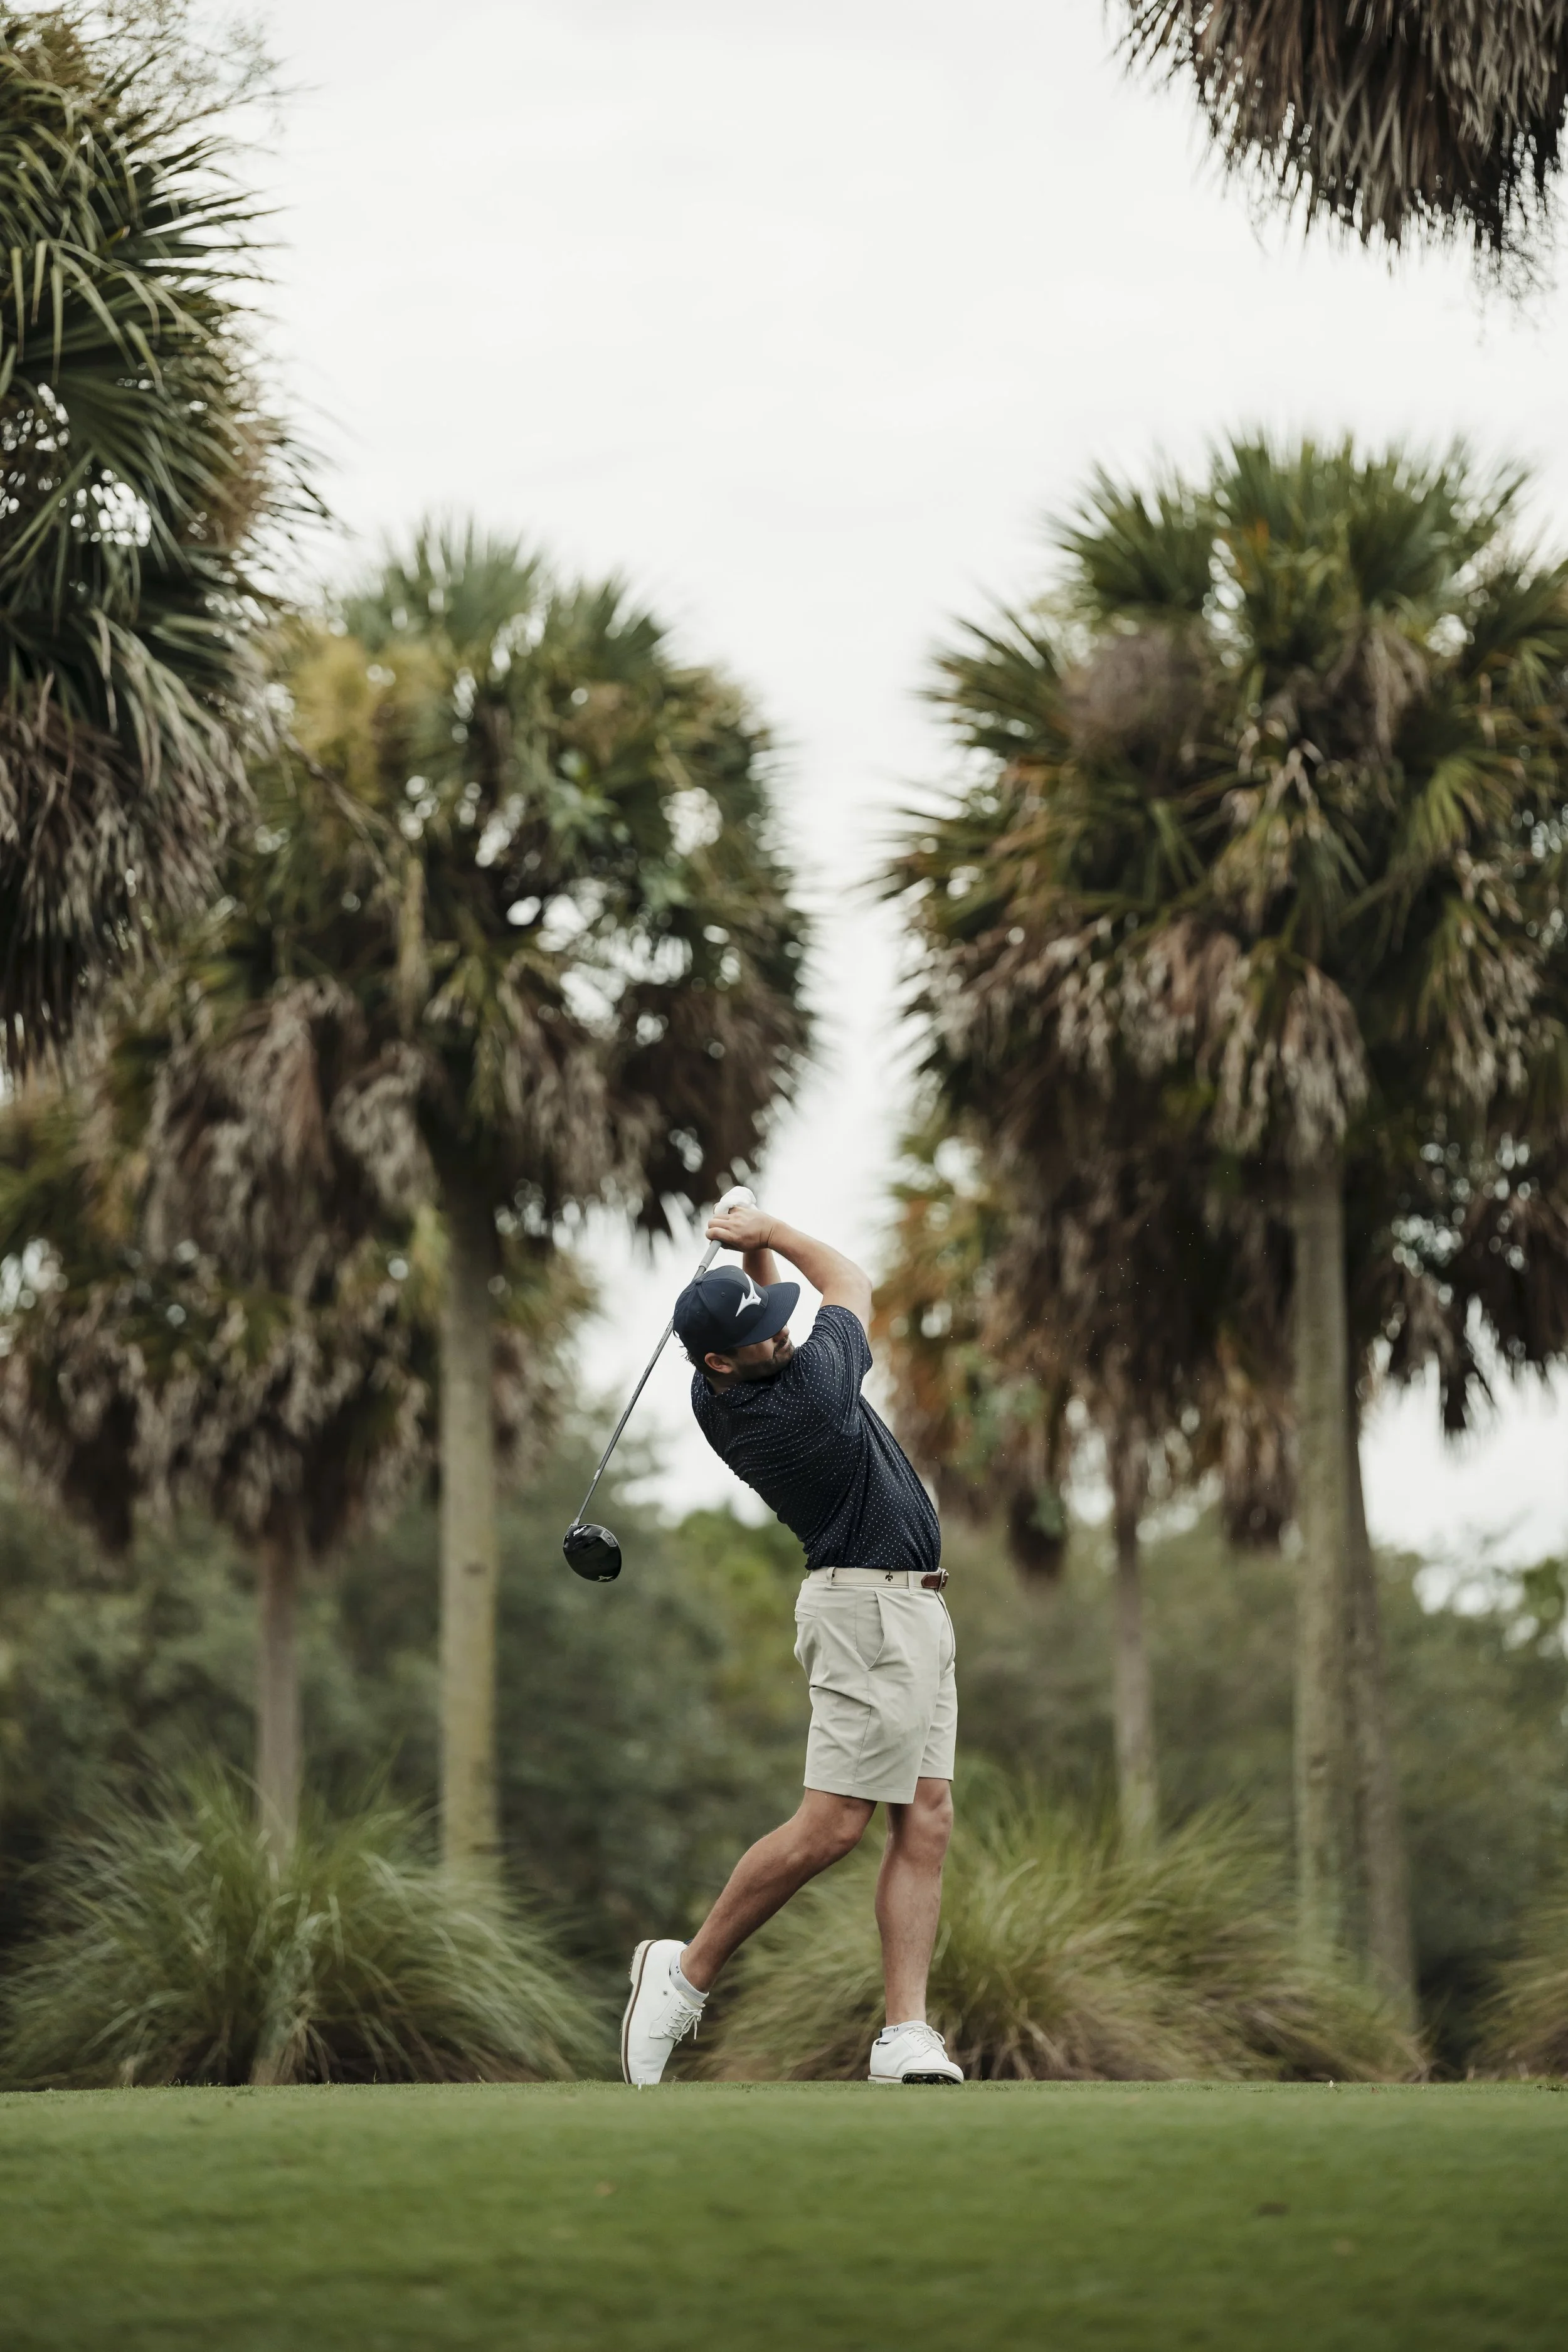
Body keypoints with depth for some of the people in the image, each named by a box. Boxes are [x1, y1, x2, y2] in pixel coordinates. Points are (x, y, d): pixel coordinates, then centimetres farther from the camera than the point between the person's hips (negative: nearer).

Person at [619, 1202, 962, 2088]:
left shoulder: (717, 1401, 1)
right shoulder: (809, 1388, -21)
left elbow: (769, 1300, 21)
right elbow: (852, 1280, -1)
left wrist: (757, 1248, 3)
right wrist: (770, 1231, 6)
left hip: (912, 1614, 9)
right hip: (873, 1609, -9)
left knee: (927, 1821, 2)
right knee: (831, 1827, -10)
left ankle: (908, 2037, -6)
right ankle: (688, 1972, 3)